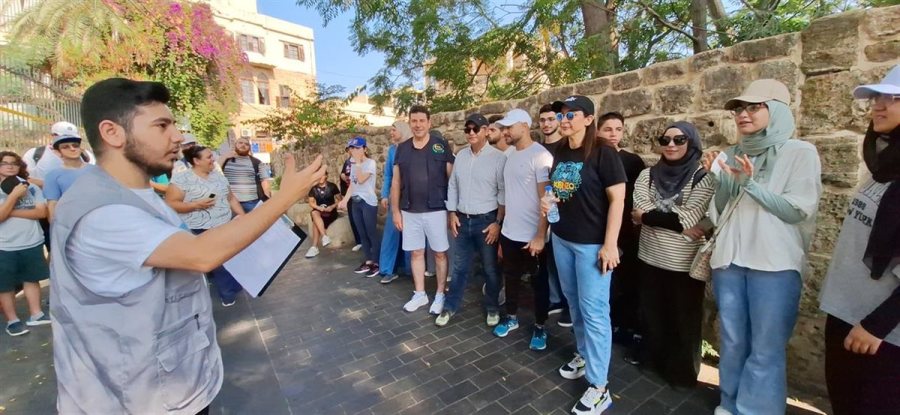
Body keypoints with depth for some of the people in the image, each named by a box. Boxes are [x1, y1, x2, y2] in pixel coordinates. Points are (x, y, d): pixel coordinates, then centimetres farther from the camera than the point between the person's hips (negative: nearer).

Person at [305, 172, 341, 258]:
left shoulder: (332, 186, -3)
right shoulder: (313, 188, 6)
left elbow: (339, 199, 0)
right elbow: (311, 202, 7)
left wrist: (332, 206, -17)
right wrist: (318, 207, -13)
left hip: (330, 212, -3)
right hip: (319, 211, 3)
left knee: (316, 222, -29)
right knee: (314, 213, -33)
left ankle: (314, 247, -28)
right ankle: (324, 236, -39)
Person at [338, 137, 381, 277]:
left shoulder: (370, 163, -7)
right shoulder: (354, 165, 15)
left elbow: (361, 179, -19)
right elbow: (352, 184, 16)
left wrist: (358, 162, -12)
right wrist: (345, 200, 8)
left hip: (368, 202, -7)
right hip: (356, 203, 8)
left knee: (372, 233, -4)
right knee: (362, 234, 10)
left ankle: (376, 263, 4)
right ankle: (368, 261, 19)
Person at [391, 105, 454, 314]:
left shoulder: (441, 146, -3)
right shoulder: (402, 148, 7)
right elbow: (396, 182, 9)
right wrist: (395, 210, 6)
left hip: (436, 210, -3)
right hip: (410, 212, 4)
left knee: (439, 253, 6)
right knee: (416, 253, 13)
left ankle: (440, 295, 22)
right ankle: (420, 294, 28)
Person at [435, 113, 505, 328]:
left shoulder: (498, 157, -9)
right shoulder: (461, 155, 7)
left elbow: (503, 193, -10)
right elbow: (453, 186, 11)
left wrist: (498, 222, -12)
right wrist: (452, 214, 5)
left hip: (487, 220, -4)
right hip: (462, 220, 4)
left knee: (490, 269, 10)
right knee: (460, 267, 15)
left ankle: (492, 308, 30)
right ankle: (450, 306, 28)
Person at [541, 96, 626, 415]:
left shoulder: (602, 153, -13)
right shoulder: (559, 152, 7)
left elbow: (617, 199, -14)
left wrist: (610, 244, -18)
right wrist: (547, 201, -3)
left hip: (592, 243, -7)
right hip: (561, 239, 7)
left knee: (594, 310, 0)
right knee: (574, 303, 19)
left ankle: (598, 387, 13)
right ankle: (584, 355, 40)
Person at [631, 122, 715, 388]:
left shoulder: (704, 177, -7)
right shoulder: (647, 175, 3)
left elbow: (689, 218, -19)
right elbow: (639, 211, -10)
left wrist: (648, 217, -11)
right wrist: (672, 218, -19)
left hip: (685, 264, -3)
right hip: (651, 258, 4)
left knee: (684, 321, 12)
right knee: (652, 316, 17)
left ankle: (683, 373, 34)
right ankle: (656, 363, 39)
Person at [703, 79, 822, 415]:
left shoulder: (800, 153, -1)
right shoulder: (732, 155, 10)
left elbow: (799, 212, -8)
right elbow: (721, 211, 10)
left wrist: (751, 182, -16)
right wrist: (716, 176, -5)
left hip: (774, 264, -4)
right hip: (728, 260, 4)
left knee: (765, 350, 3)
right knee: (732, 341, 14)